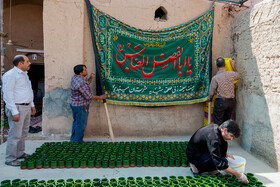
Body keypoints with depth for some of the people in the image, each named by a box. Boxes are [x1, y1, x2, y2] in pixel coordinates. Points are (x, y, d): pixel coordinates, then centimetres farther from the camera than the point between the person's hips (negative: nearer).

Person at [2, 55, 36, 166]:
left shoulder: (24, 74, 17)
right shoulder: (10, 75, -13)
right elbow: (8, 94, -17)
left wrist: (32, 105, 22)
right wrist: (14, 112, -21)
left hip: (26, 107, 9)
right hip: (17, 108, -9)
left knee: (23, 132, 16)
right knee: (15, 134, -5)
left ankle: (20, 153, 29)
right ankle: (10, 159, 5)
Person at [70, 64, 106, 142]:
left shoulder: (75, 77, 3)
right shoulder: (81, 83, -27)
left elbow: (86, 83, 17)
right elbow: (88, 96, -23)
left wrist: (91, 77, 1)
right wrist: (100, 97, -11)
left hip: (74, 104, 10)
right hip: (81, 106, -10)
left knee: (76, 122, 21)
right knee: (81, 124, 5)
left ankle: (73, 139, 34)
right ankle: (78, 141, 19)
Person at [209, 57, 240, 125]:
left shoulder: (215, 78, -14)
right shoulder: (231, 74, -3)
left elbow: (211, 92, -6)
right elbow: (238, 76, 23)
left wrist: (209, 99, 15)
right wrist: (233, 66, 33)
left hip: (220, 101, -4)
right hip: (231, 102, 5)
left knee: (218, 123, 3)